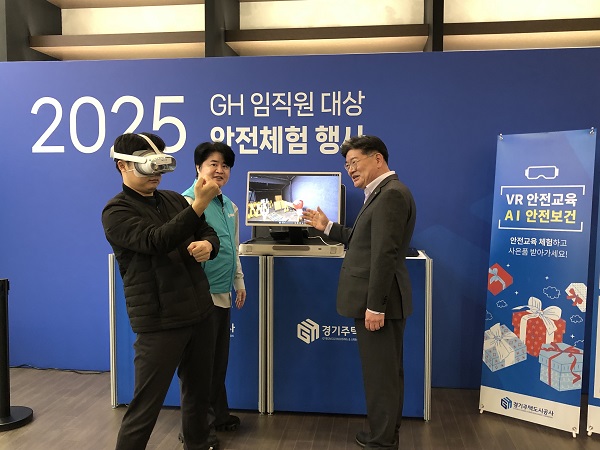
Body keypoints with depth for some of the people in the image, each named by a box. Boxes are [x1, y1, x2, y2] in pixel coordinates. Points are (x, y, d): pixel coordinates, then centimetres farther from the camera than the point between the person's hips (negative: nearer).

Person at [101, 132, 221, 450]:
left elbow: (209, 233, 13)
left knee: (198, 391, 20)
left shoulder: (174, 200, 11)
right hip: (159, 322, -6)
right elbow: (157, 241, -25)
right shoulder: (116, 212, -9)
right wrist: (199, 205, -34)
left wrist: (208, 245, -11)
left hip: (199, 313, 7)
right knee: (145, 406, 1)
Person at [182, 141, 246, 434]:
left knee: (219, 360, 18)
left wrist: (239, 282, 20)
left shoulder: (230, 206, 13)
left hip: (223, 294, 8)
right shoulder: (189, 201, -12)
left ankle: (218, 415, 34)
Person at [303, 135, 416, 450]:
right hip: (377, 299, 11)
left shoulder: (391, 193, -17)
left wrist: (375, 306, -23)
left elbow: (385, 254, -23)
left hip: (378, 301, -11)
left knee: (381, 374, 2)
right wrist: (328, 227, 15)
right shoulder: (383, 193, 16)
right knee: (385, 372, 19)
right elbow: (364, 242, 18)